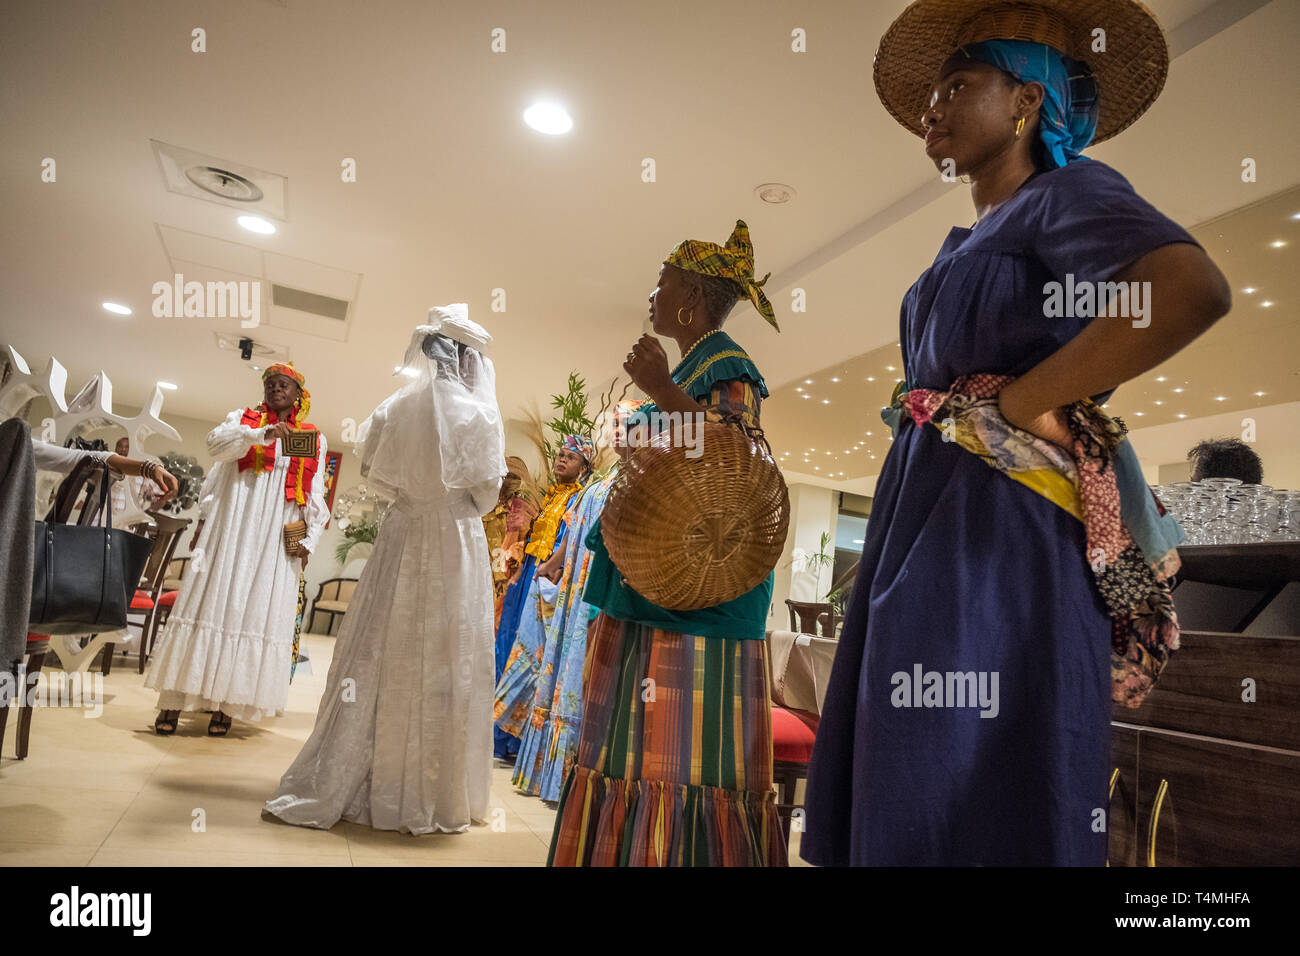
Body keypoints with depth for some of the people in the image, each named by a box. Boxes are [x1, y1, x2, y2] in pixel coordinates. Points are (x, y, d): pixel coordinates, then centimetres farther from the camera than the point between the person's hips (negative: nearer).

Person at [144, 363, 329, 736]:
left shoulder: (313, 439, 13)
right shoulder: (243, 419, 13)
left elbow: (316, 497, 10)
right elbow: (217, 442, -10)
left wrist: (309, 539, -1)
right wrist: (263, 433, -25)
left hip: (277, 538, 1)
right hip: (232, 527, 0)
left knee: (256, 611, -1)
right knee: (211, 601, -2)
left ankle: (226, 704, 5)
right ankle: (173, 701, 5)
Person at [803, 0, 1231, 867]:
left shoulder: (1065, 191, 1)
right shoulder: (972, 241, 25)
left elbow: (1192, 291, -19)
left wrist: (1016, 405, -15)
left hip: (996, 533, -8)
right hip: (927, 524, 8)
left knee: (976, 801, -3)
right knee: (905, 790, 11)